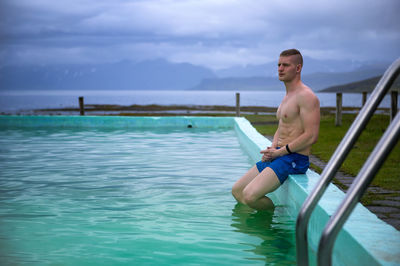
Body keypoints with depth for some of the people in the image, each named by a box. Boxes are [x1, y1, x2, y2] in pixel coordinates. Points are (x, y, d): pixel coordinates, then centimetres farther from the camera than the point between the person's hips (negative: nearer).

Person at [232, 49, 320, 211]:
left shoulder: (306, 96, -13)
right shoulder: (287, 97, 18)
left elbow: (311, 136, -21)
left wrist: (280, 151, -15)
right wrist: (271, 150, 4)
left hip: (294, 159, -10)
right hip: (278, 156, 10)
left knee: (250, 195, -22)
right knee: (237, 190, 8)